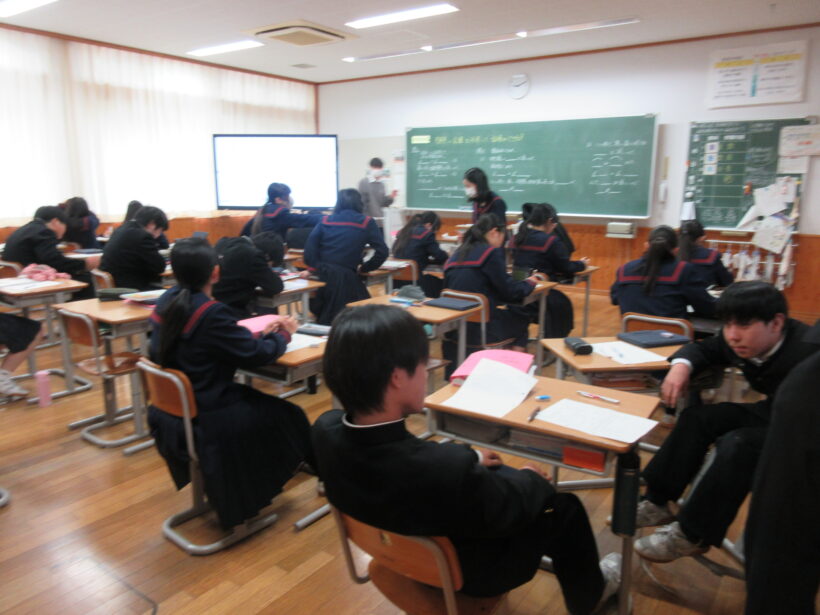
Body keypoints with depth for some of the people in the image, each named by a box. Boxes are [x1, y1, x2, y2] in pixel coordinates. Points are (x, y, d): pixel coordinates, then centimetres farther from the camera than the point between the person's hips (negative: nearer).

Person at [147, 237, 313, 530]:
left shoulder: (166, 302, -1)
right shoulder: (211, 313, -26)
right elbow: (256, 354, -19)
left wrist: (261, 331, 7)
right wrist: (283, 334, 0)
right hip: (204, 421, -8)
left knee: (254, 399, 26)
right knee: (286, 415, 10)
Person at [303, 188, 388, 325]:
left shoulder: (325, 220, 10)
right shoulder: (367, 222, 4)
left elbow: (310, 246, 0)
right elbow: (382, 252, -1)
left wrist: (313, 269, 2)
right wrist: (364, 268, 10)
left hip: (322, 274, 4)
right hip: (346, 277, -3)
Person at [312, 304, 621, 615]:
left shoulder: (326, 429, -22)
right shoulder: (450, 467, -43)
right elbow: (509, 508, -21)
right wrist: (531, 479, 0)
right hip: (467, 571, -5)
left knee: (499, 472, 24)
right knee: (565, 507, 15)